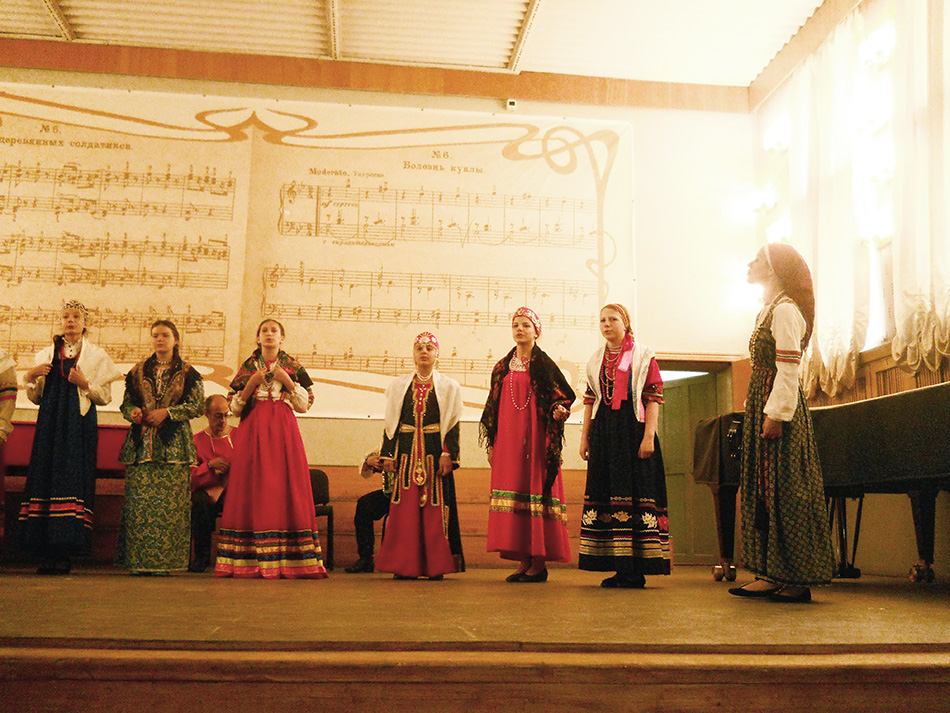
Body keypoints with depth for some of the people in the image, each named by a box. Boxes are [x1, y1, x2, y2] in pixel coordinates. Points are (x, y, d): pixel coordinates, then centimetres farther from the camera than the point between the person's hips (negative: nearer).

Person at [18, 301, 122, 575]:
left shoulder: (96, 356, 9)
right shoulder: (47, 353, 18)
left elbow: (105, 397, 5)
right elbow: (36, 397, 17)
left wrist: (85, 383, -10)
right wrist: (31, 377, -1)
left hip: (80, 425, -3)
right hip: (50, 423, 3)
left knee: (74, 478, -12)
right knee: (45, 477, -6)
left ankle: (65, 554, -11)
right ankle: (47, 554, -2)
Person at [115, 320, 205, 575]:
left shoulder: (187, 372, 7)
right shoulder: (138, 371, 17)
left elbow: (197, 405, 0)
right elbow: (127, 401, 17)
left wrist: (166, 412, -10)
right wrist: (133, 412, -5)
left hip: (173, 442, -3)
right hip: (142, 443, 3)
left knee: (169, 502, -7)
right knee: (139, 499, -4)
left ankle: (164, 561, -4)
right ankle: (139, 561, 1)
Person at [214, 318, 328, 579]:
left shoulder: (292, 366, 11)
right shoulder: (247, 367, 13)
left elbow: (305, 405, 5)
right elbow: (235, 407, 8)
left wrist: (286, 379, -5)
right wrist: (252, 383, -5)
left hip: (283, 430, -1)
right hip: (253, 430, 1)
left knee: (285, 486, -8)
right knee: (252, 487, -6)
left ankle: (289, 561, -7)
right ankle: (250, 560, -4)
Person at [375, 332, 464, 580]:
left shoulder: (448, 387, 8)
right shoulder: (398, 385, 14)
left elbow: (452, 424, 2)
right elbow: (390, 422, 11)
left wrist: (447, 454, -9)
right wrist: (387, 454, 3)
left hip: (435, 454, -2)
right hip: (406, 452, 2)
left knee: (435, 508, -4)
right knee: (406, 507, -2)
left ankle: (436, 566, 1)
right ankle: (405, 566, 3)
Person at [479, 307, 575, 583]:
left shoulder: (544, 364, 3)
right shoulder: (502, 367, 16)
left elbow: (561, 397, 2)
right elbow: (493, 407, 16)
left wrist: (558, 412, -21)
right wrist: (492, 443, 13)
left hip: (536, 438, -4)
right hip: (508, 438, 5)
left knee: (536, 488, -8)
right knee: (512, 488, 0)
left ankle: (539, 563, -4)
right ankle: (523, 561, 5)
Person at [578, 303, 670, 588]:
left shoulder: (643, 356, 2)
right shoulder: (596, 361, 16)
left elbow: (653, 398, -4)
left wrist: (649, 436, -13)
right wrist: (584, 436, 10)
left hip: (633, 429, -5)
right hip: (604, 433, 5)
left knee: (634, 493, -8)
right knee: (604, 492, 2)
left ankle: (635, 570, -5)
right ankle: (620, 568, 8)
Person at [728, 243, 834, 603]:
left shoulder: (785, 310, -11)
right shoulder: (769, 310, 18)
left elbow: (788, 368, -19)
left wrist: (776, 415, -23)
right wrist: (761, 412, 18)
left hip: (778, 408, -10)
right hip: (761, 404, 10)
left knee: (784, 491, -7)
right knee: (763, 490, 9)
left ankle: (796, 580, -1)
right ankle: (770, 574, 13)